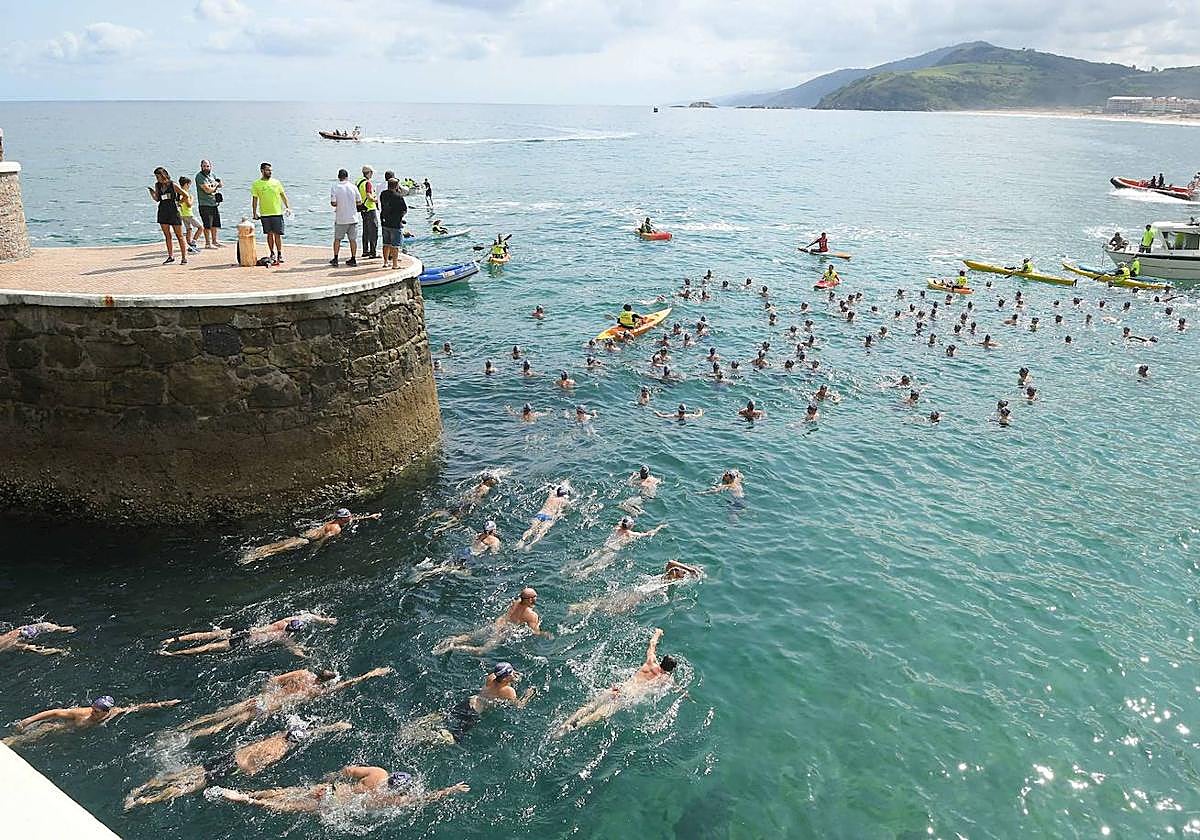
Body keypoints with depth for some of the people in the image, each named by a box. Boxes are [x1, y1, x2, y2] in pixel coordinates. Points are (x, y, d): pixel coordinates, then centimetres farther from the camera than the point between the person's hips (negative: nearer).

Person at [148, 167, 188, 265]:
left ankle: (184, 257, 1)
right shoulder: (157, 185, 8)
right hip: (163, 212, 5)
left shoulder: (173, 185, -6)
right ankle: (171, 256, 15)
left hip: (174, 211, -5)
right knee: (167, 236, 8)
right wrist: (152, 192, -4)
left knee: (179, 236, -2)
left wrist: (179, 201, -2)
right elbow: (157, 199, 12)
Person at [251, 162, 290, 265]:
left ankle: (279, 254, 4)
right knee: (269, 234, 7)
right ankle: (272, 254, 17)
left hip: (277, 213, 0)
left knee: (277, 234, -3)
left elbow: (283, 195, 9)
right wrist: (254, 213, 0)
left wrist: (288, 207, -1)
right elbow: (254, 199, 4)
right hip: (265, 214, 0)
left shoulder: (276, 182, 5)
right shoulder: (256, 184, 2)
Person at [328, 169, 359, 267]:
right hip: (353, 218, 2)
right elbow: (358, 202, 3)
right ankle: (353, 259, 12)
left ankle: (335, 259, 11)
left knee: (337, 239, 10)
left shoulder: (334, 187, -8)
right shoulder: (353, 187, -2)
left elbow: (333, 203, -11)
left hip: (341, 219, -2)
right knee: (353, 239, 9)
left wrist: (339, 205, 9)